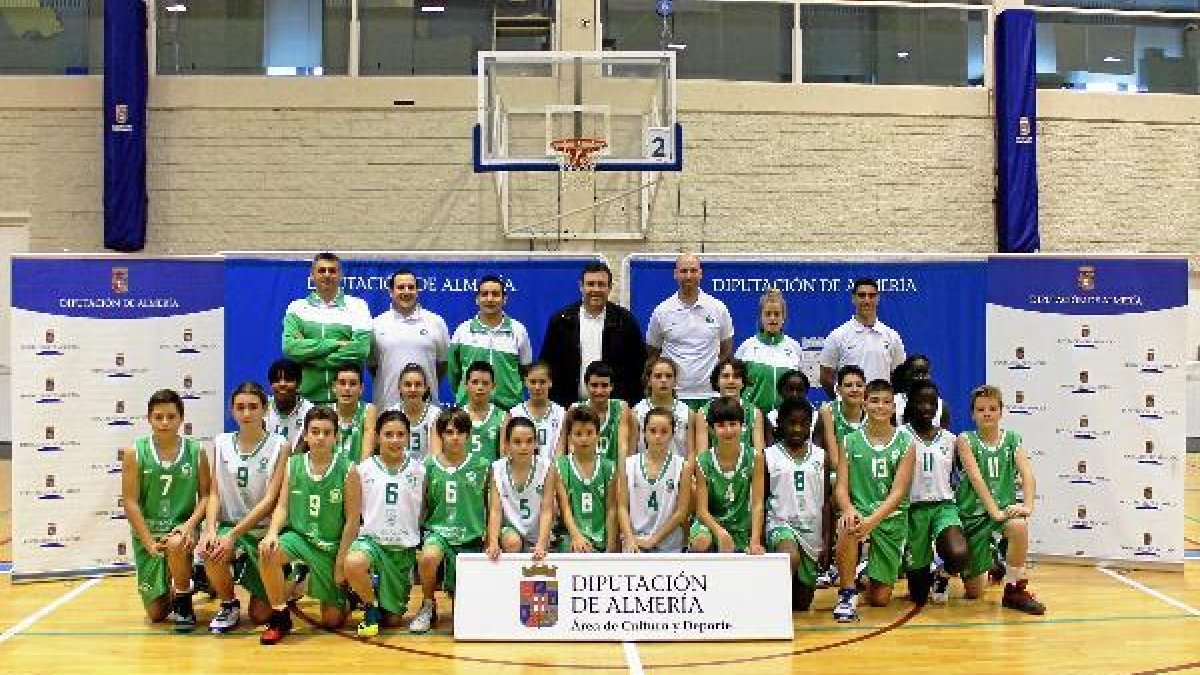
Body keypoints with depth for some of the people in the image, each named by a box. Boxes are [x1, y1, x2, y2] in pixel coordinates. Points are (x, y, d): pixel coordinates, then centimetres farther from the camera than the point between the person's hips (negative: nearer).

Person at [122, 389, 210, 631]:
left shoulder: (195, 451, -4)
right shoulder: (135, 453, -7)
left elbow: (205, 495, -2)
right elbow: (130, 502, -8)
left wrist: (190, 524, -20)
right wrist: (149, 543, -14)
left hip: (182, 530, -1)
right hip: (148, 533, 1)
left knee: (175, 546, -39)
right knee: (156, 615, 4)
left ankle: (184, 605, -10)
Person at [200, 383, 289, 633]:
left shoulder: (279, 446, -8)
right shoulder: (221, 443, 4)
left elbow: (269, 500, -13)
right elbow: (214, 493, 1)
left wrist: (233, 534, -21)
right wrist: (210, 529, -18)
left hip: (264, 530, -2)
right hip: (229, 525, 2)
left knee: (261, 615, -2)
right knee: (210, 553, -34)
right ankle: (228, 605, -3)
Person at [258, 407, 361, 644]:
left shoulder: (347, 470, -12)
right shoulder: (293, 465, -4)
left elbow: (352, 520, -8)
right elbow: (282, 507, -2)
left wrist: (341, 561, -8)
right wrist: (272, 533, -22)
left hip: (333, 545, -2)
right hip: (299, 536, 2)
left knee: (332, 620, 0)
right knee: (267, 553, -32)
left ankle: (345, 594, 37)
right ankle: (280, 618, -11)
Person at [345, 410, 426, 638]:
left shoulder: (419, 469, -1)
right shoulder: (363, 469, -2)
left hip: (405, 546, 1)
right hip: (371, 538, -1)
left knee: (393, 619, 3)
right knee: (353, 564, -38)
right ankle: (371, 606, -7)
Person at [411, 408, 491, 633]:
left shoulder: (482, 465, 2)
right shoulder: (429, 465, 2)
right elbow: (421, 505, 9)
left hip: (471, 538, 1)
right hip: (438, 531, -1)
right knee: (428, 557, -37)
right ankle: (428, 607, -8)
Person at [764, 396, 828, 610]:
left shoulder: (820, 456, 7)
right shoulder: (769, 457, 0)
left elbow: (825, 502, 8)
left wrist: (826, 539, 0)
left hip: (812, 530, 3)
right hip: (781, 523, -3)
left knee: (802, 604, 5)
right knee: (791, 559, -38)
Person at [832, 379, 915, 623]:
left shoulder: (905, 443, 0)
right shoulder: (850, 442, 3)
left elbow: (898, 492, -9)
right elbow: (841, 487, -3)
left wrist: (873, 520, -25)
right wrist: (849, 510, -26)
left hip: (891, 519, 0)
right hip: (859, 511, 0)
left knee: (879, 599, 1)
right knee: (847, 527, -39)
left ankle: (874, 578, 38)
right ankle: (847, 594, -22)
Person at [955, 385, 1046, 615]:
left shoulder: (1012, 439, 4)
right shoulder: (965, 439, -4)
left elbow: (1027, 473, -9)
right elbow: (976, 479, -16)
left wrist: (1028, 505, -26)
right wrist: (994, 511, -27)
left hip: (1004, 507, 2)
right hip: (974, 511, -2)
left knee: (1019, 527, -37)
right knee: (974, 592, -1)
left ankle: (1015, 589, -16)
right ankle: (962, 568, 37)